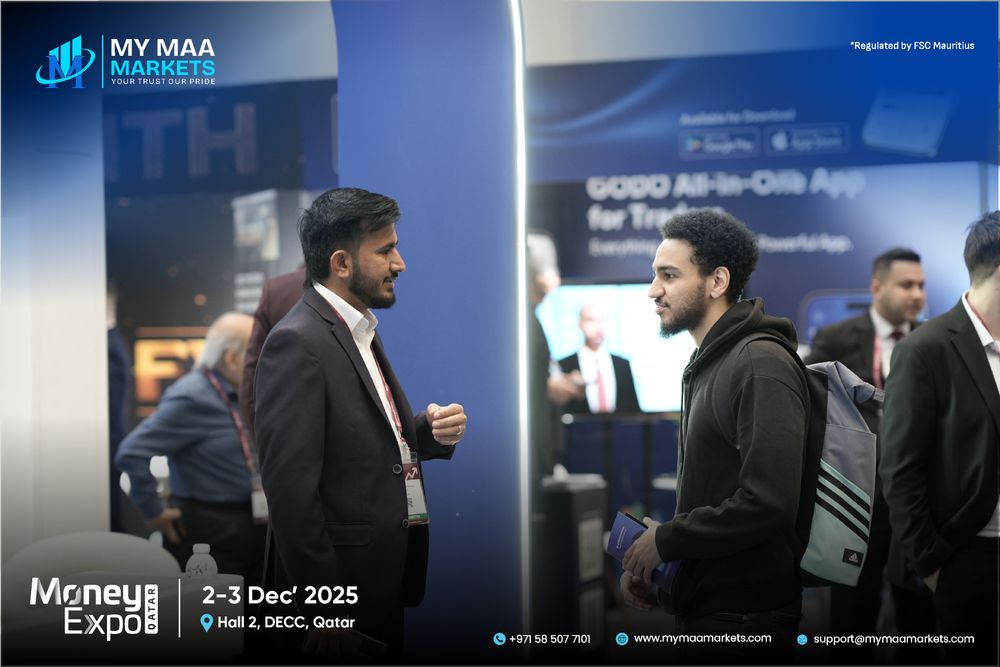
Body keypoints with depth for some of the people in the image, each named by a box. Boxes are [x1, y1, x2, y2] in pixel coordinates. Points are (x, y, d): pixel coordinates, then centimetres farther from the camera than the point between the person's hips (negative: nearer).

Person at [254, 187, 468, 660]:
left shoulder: (360, 332, 12)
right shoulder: (297, 343, -17)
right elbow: (292, 490, -21)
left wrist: (431, 431, -1)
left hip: (386, 586, 9)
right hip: (341, 587, -9)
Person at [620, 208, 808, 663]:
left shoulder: (761, 366, -16)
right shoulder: (709, 364, 14)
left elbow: (767, 503, -26)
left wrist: (665, 541, -15)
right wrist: (654, 551, 3)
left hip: (744, 617, -9)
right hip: (707, 608, 9)